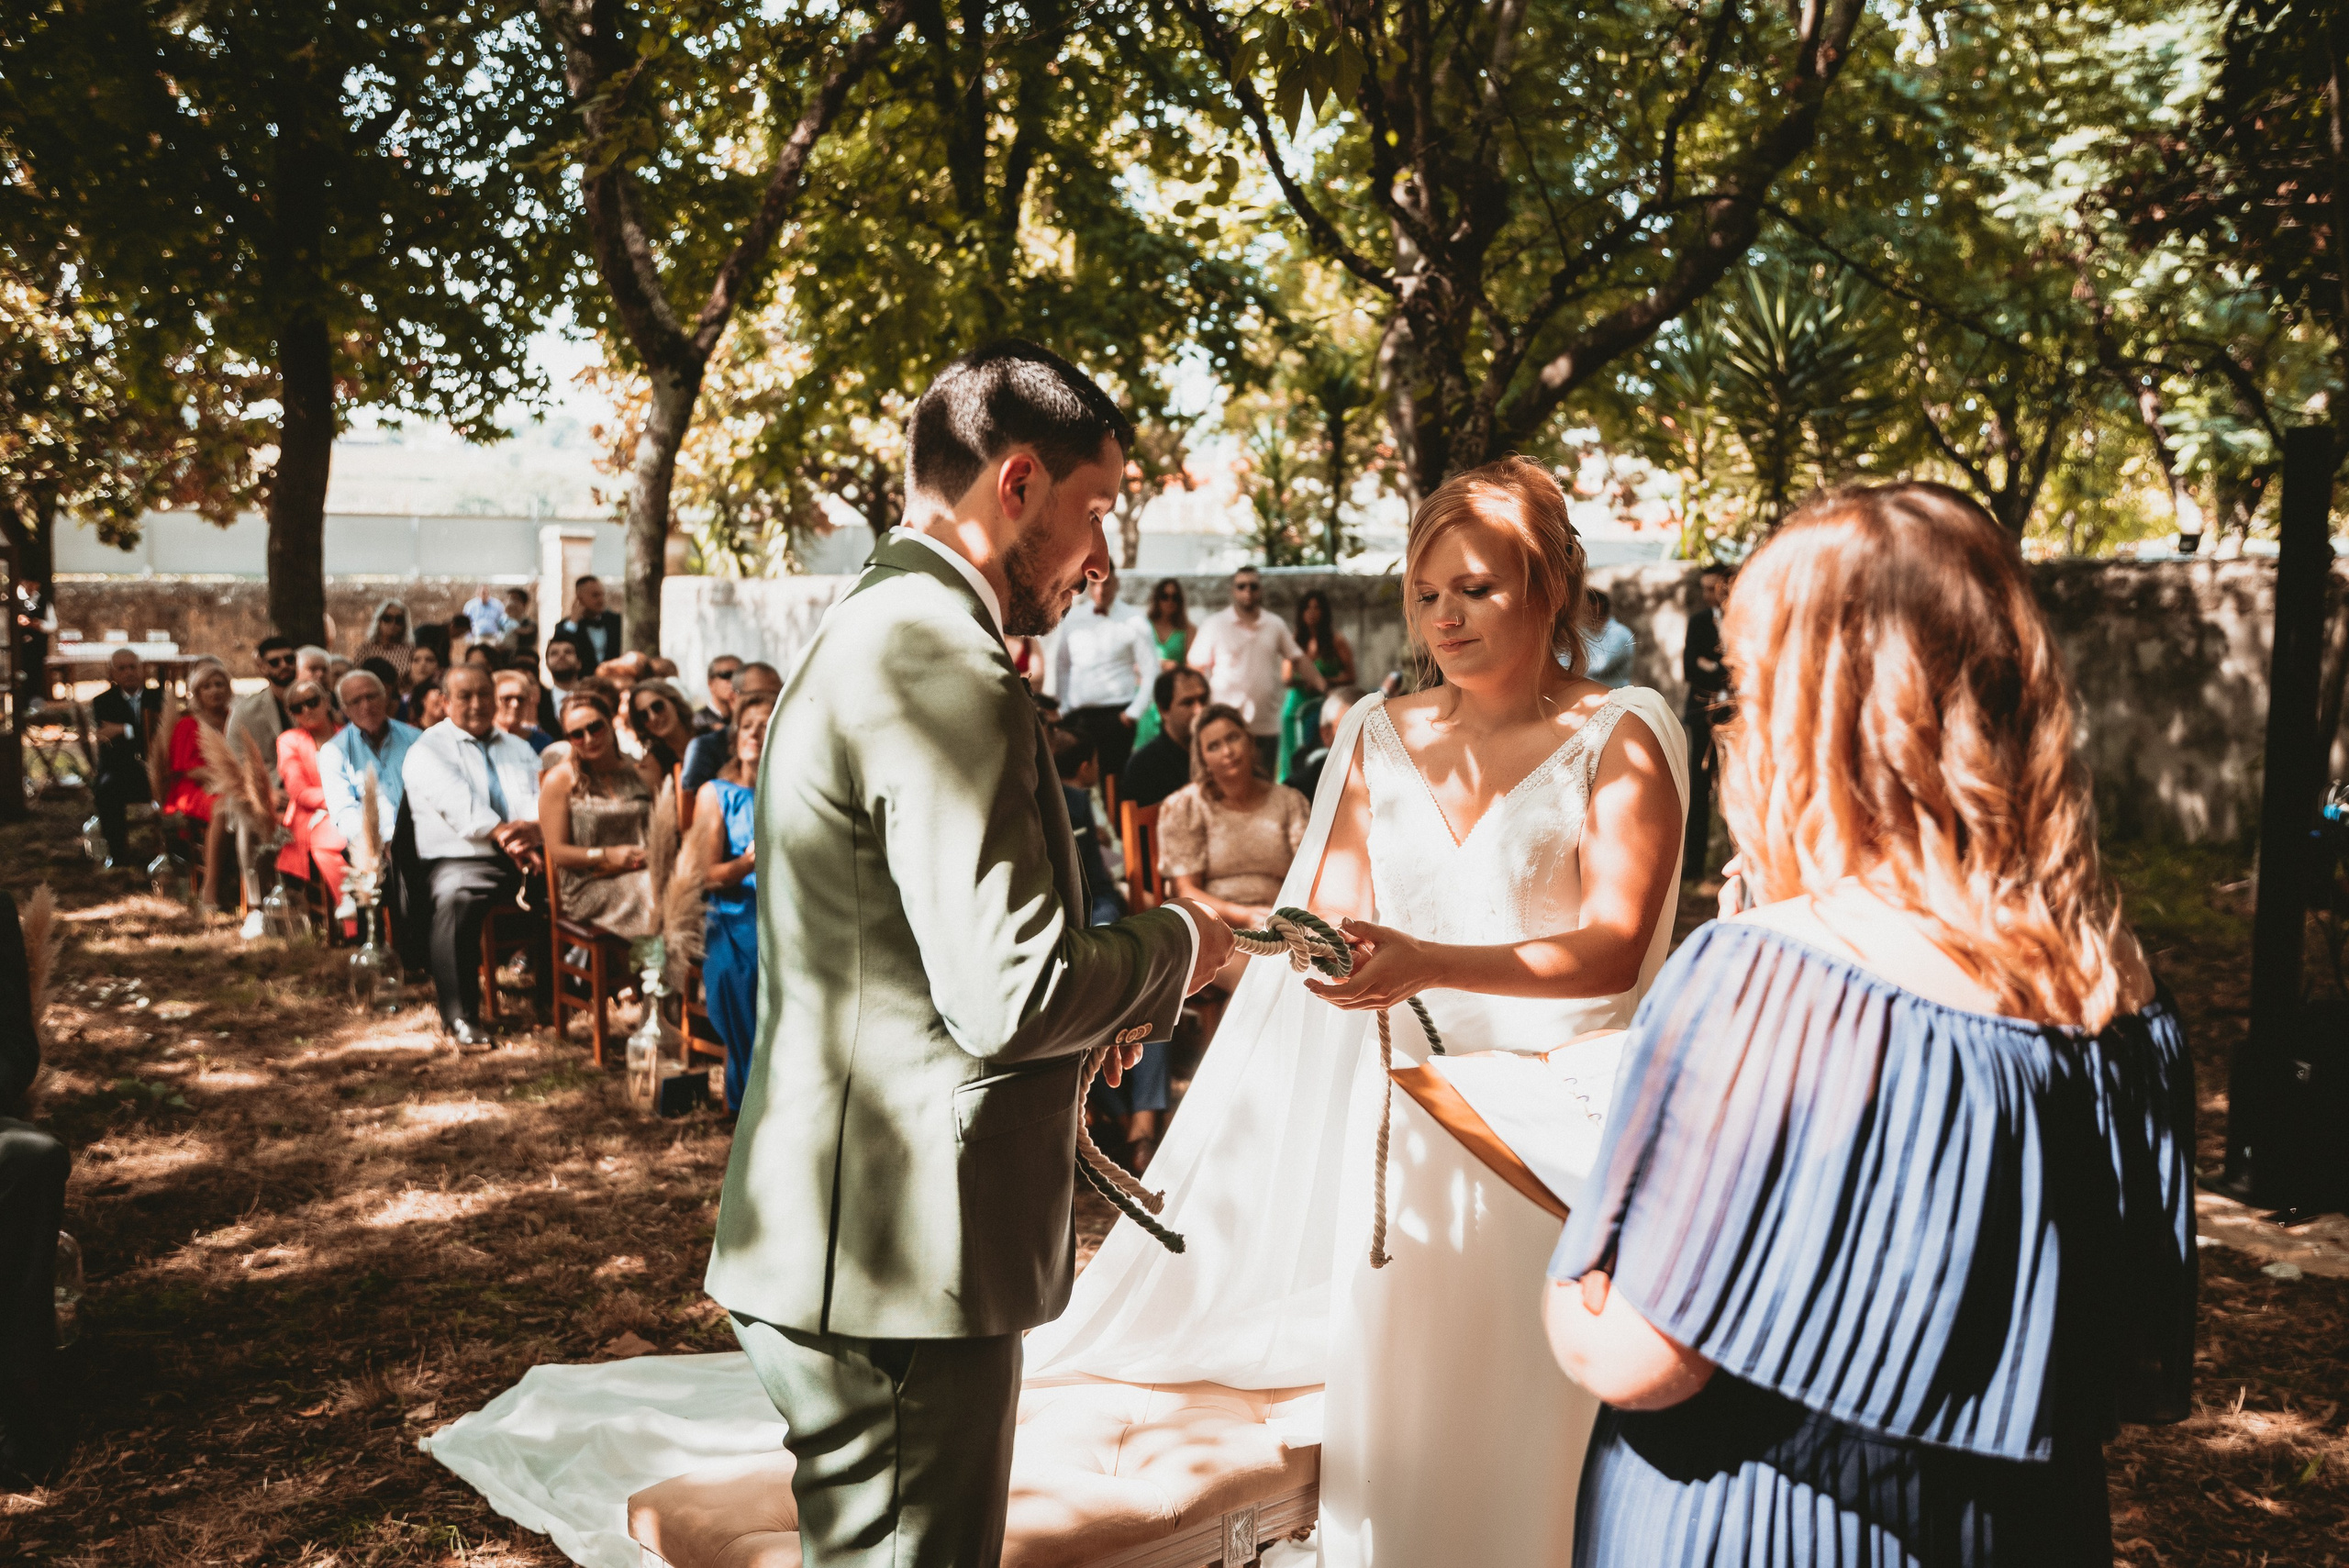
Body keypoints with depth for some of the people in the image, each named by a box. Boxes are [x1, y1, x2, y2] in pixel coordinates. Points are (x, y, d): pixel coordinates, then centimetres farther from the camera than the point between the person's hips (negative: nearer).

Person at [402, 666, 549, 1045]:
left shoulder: (517, 748, 24)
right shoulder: (427, 750, 7)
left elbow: (542, 796, 6)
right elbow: (455, 800, -11)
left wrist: (532, 827, -19)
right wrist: (501, 833, -28)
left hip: (529, 857, 5)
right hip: (462, 860, -4)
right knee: (453, 899, -37)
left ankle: (554, 996, -10)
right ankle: (460, 1017, -32)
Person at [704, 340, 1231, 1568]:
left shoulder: (866, 632, 14)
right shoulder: (945, 660, -20)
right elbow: (1008, 992, -24)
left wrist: (1092, 1006, 14)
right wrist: (1172, 951, -7)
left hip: (828, 1231, 10)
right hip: (896, 1271, -10)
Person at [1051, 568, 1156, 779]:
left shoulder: (1133, 622, 0)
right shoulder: (1072, 619, 9)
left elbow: (1151, 673, 0)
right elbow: (1061, 666, 14)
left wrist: (1134, 713, -5)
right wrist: (1063, 710, 9)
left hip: (1115, 715, -3)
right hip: (1076, 718, 3)